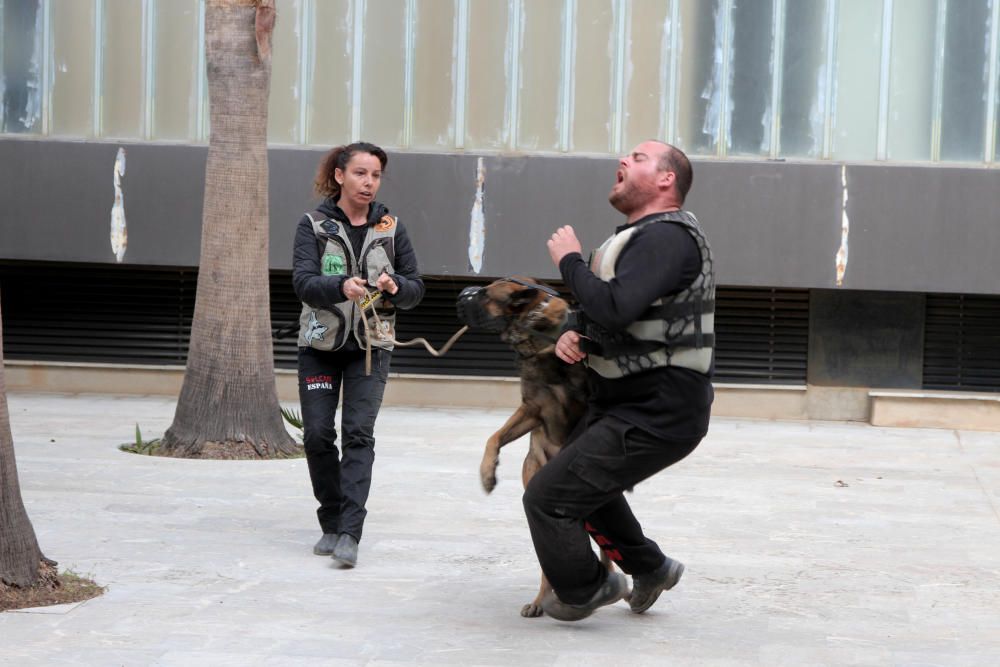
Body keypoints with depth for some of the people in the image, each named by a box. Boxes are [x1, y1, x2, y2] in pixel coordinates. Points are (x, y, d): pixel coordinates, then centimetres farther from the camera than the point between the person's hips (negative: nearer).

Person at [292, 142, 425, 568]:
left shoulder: (390, 228, 3)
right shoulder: (314, 225, -2)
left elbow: (416, 288, 4)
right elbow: (303, 282, -15)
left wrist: (395, 288, -19)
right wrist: (341, 287, -35)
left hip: (370, 347, 0)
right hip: (320, 345, 0)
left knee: (358, 434, -12)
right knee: (317, 435, -2)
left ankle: (349, 533, -17)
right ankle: (331, 524, 15)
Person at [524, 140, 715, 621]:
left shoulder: (667, 237, -20)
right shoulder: (637, 237, 15)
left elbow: (614, 308, -34)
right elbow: (601, 314, 22)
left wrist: (569, 260, -18)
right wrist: (571, 336, -1)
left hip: (655, 417, -11)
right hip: (625, 402, 11)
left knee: (548, 498, -9)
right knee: (586, 480, 29)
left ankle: (584, 590, 15)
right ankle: (649, 568, 42)